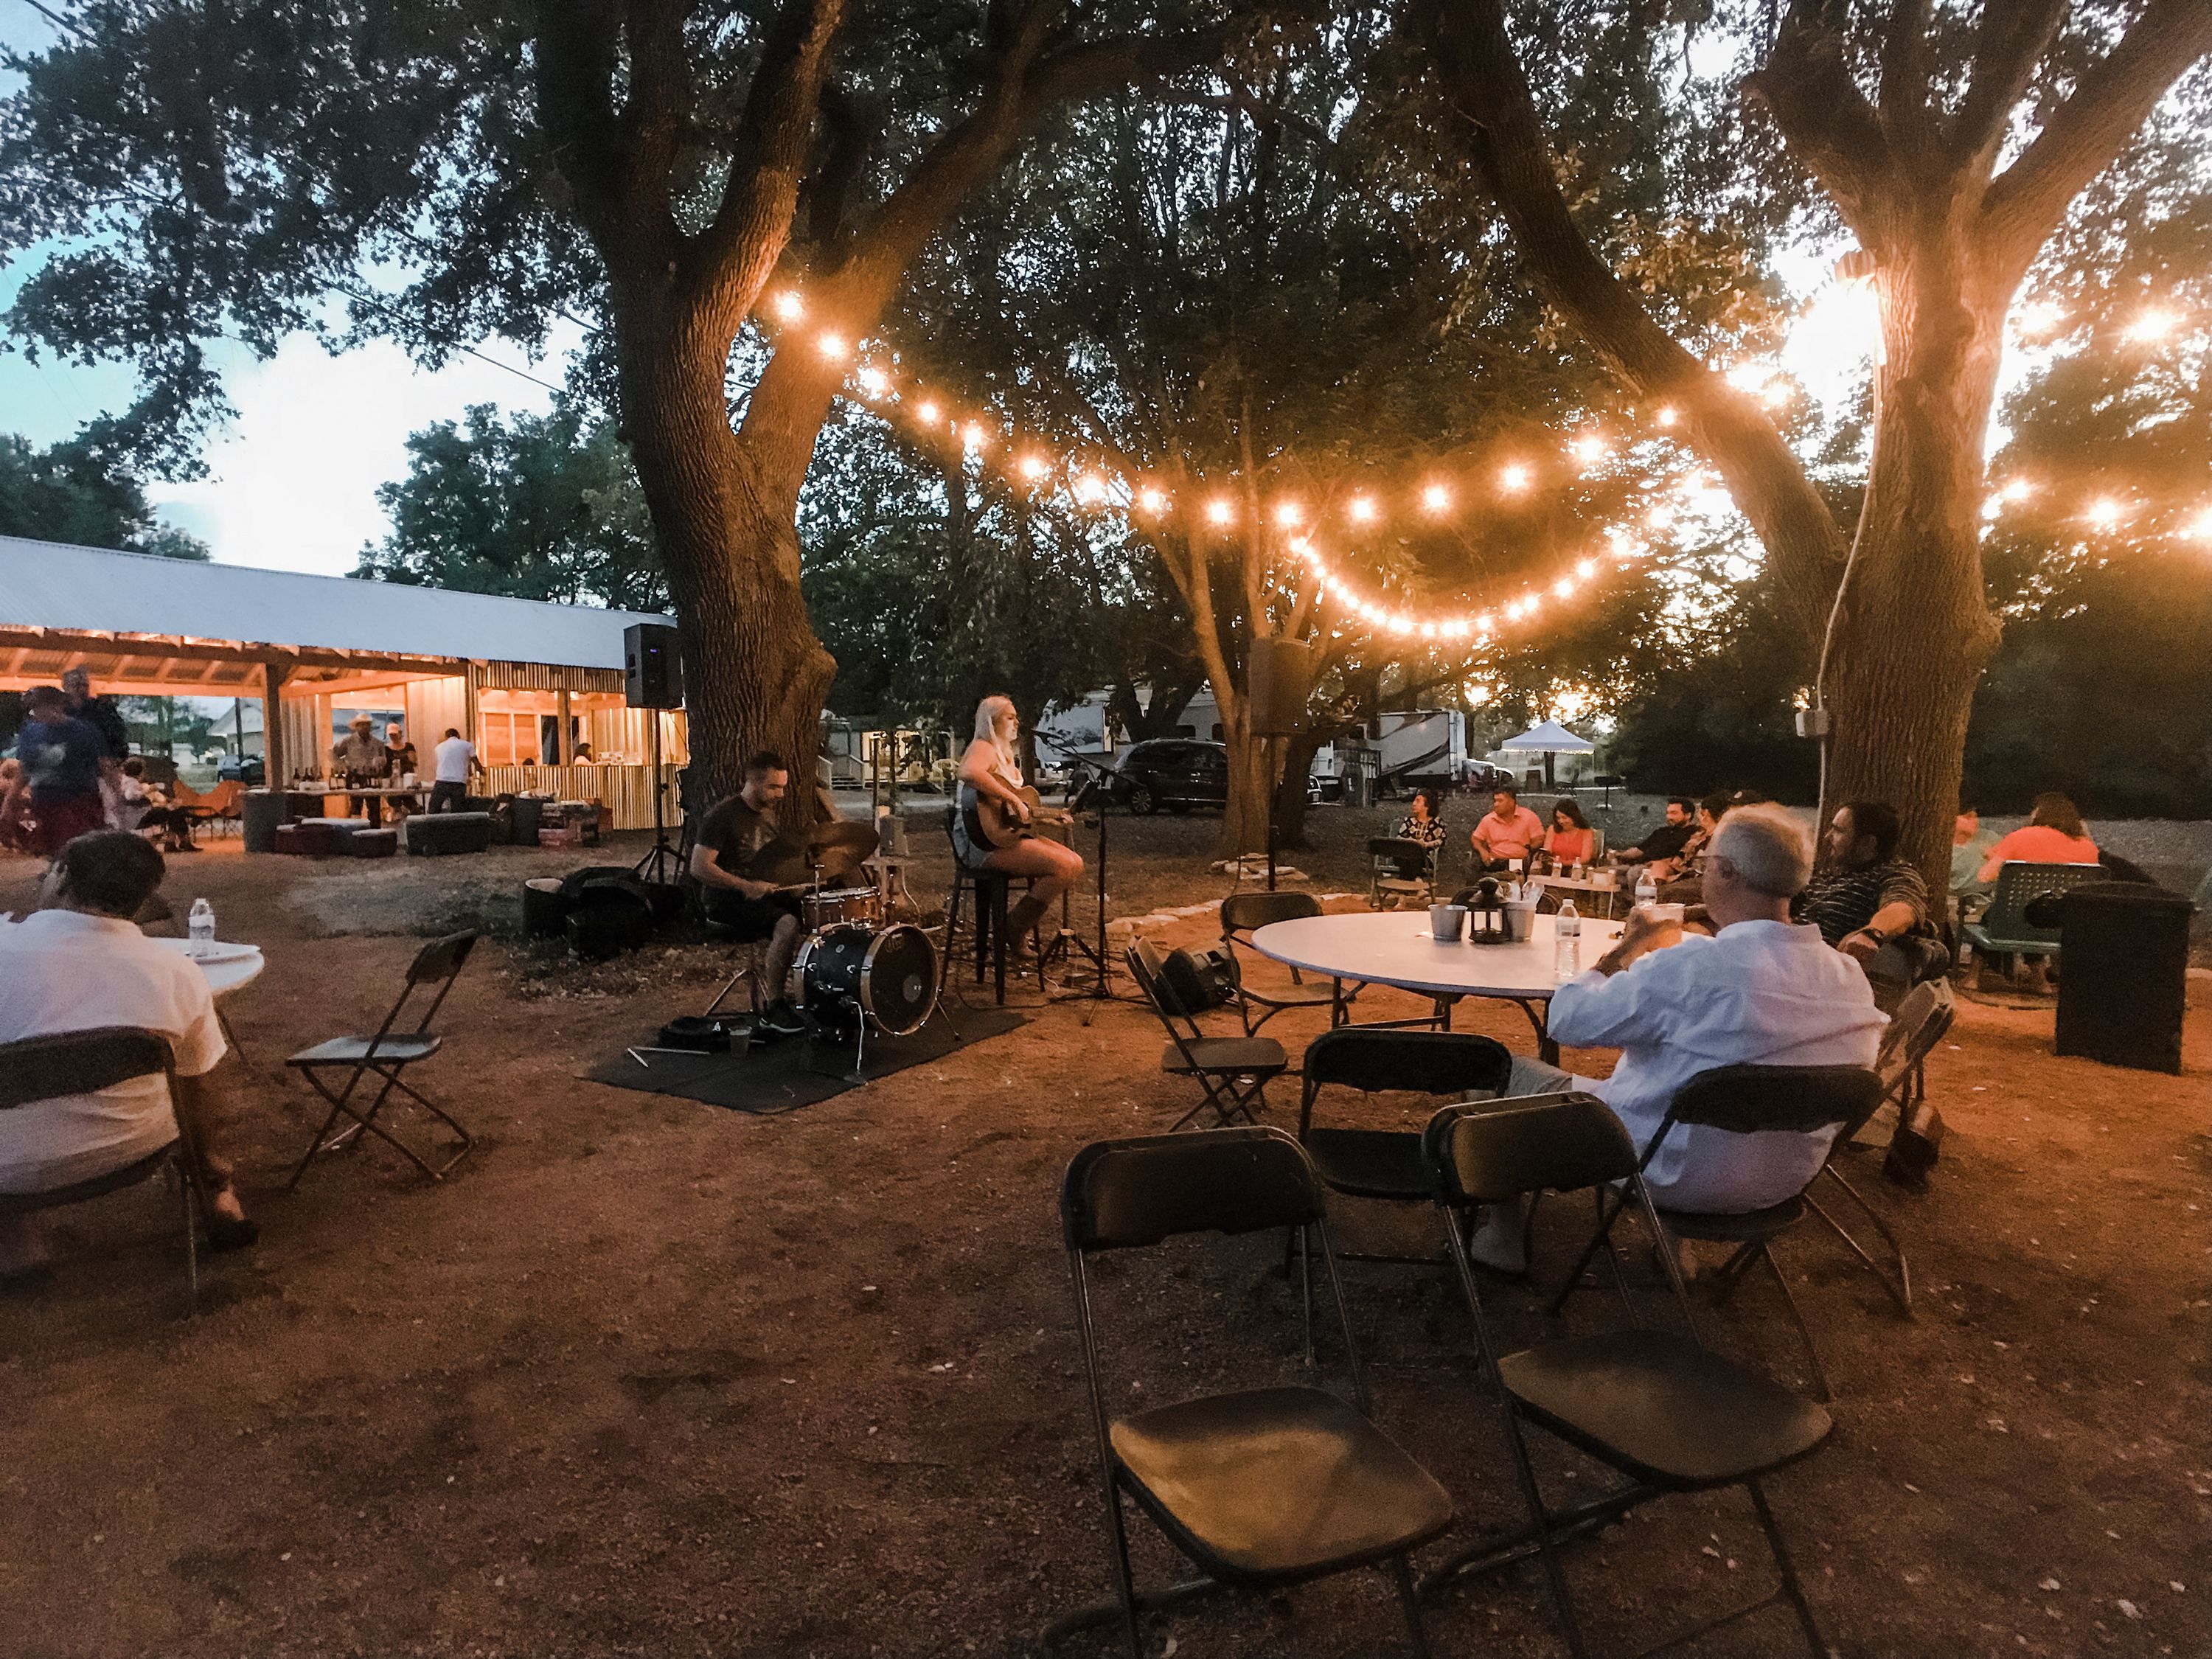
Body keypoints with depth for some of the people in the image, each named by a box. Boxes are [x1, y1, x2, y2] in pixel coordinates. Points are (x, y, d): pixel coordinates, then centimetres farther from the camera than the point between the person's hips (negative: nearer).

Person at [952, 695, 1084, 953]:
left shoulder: (1005, 755, 22)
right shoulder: (984, 749, -10)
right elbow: (969, 773, -35)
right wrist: (1013, 800, -31)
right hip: (984, 841, -10)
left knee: (1075, 862, 4)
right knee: (1064, 866, -21)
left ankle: (1028, 919, 11)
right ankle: (1014, 929, -9)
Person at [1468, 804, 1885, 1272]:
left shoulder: (1689, 967, -29)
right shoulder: (1851, 978, -9)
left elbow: (1568, 1020, -19)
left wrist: (1627, 948, -5)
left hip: (1677, 1176, -6)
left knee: (1511, 1070, 10)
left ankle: (1501, 1234, 25)